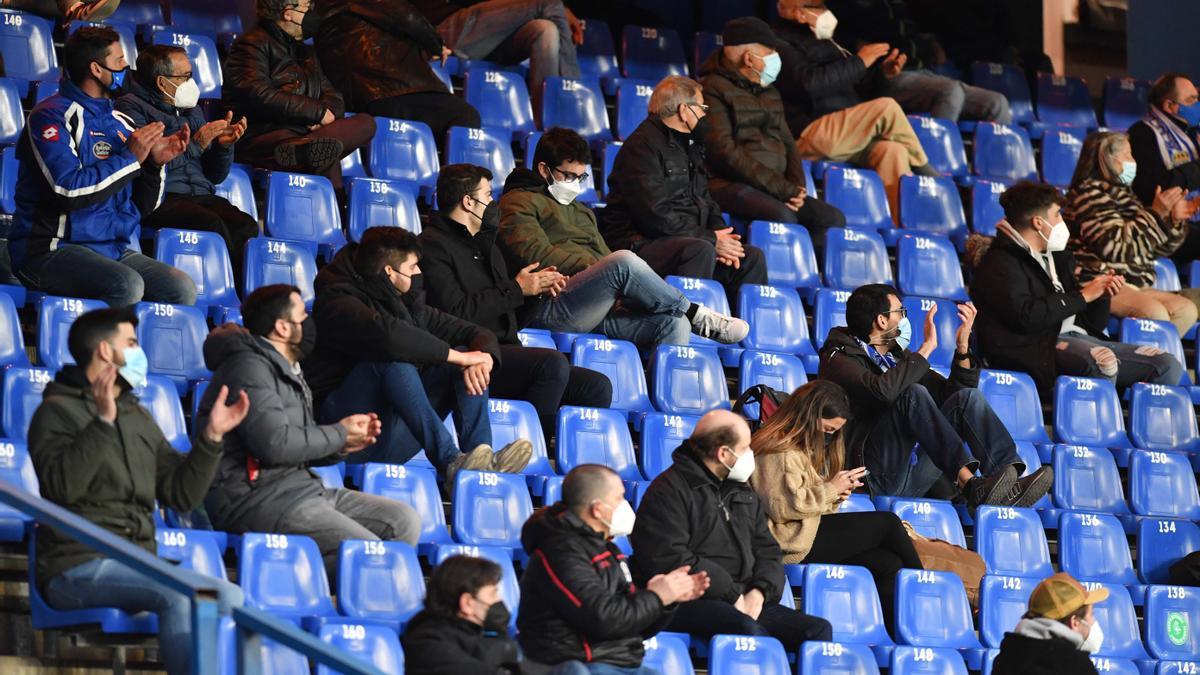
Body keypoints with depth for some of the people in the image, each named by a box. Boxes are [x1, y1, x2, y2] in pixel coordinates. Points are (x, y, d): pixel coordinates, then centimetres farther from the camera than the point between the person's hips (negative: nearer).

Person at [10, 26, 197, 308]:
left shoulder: (118, 123, 17)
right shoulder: (51, 116, -5)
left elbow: (142, 207, 20)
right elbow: (69, 190, -20)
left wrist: (155, 163, 1)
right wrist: (130, 158, -11)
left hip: (115, 250, 7)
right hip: (52, 250, -7)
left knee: (183, 288, -17)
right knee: (126, 284, -34)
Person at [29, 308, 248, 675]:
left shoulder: (138, 418, 22)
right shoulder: (57, 412, 0)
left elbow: (180, 494, 15)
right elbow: (61, 485, -19)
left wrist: (211, 437, 4)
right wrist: (103, 424, -23)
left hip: (137, 562, 7)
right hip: (78, 566, -7)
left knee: (229, 596, -17)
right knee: (180, 595, -32)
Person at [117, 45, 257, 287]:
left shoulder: (192, 111, 26)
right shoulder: (132, 108, 5)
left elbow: (215, 176, 27)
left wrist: (223, 146, 7)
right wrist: (196, 144, -8)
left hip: (200, 195, 6)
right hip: (161, 200, -6)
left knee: (246, 226, -25)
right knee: (213, 225, -33)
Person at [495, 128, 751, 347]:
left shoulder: (581, 212, 37)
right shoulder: (519, 203, 11)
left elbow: (604, 256, 27)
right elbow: (537, 256, -6)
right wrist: (593, 266, -10)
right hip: (548, 309, -8)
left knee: (674, 324, -19)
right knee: (624, 261, -30)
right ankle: (697, 316, -14)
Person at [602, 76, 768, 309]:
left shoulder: (688, 146, 21)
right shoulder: (642, 146, -11)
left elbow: (706, 202, 25)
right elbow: (655, 215, -20)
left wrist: (720, 235, 2)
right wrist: (710, 239, -16)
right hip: (641, 244, -10)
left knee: (752, 257, -2)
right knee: (701, 251, -35)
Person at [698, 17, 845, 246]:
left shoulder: (769, 93, 22)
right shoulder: (713, 90, -4)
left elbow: (787, 143, 22)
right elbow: (724, 152, -14)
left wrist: (795, 187, -1)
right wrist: (781, 188, -16)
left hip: (775, 190, 8)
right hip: (730, 185, -8)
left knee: (833, 218, -12)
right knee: (782, 217, -34)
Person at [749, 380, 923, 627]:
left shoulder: (807, 447, 22)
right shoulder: (780, 451, -11)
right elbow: (782, 507, -22)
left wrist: (837, 495, 6)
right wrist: (830, 489, -14)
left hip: (810, 534, 10)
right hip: (793, 543, -10)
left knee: (888, 564, -11)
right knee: (887, 523, -12)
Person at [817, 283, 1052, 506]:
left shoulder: (897, 356, 22)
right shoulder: (839, 359, -4)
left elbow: (952, 392, 20)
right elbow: (883, 391, -25)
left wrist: (962, 345, 6)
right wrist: (927, 347, -16)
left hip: (910, 478, 7)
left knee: (967, 397, -4)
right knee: (914, 394, -25)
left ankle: (1011, 481, -26)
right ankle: (971, 485, -37)